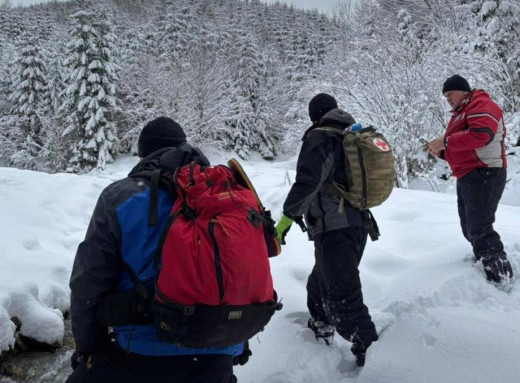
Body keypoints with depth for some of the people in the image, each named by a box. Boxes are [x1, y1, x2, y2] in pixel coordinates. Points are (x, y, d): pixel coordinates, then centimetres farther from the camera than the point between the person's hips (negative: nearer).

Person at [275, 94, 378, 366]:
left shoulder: (320, 139, -9)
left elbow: (307, 181, -23)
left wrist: (287, 217, -20)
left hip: (333, 229, -9)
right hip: (358, 225, 9)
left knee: (343, 296, -9)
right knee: (322, 281, 26)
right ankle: (320, 327, 43)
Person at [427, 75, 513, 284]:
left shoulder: (480, 105, -9)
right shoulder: (460, 114, 23)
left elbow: (481, 134, -27)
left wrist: (446, 141, -20)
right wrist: (441, 151, 5)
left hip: (483, 175, -11)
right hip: (467, 177, 11)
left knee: (479, 229, -14)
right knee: (470, 228, 14)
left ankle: (502, 278, -8)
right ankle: (485, 265, 25)